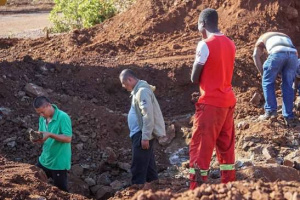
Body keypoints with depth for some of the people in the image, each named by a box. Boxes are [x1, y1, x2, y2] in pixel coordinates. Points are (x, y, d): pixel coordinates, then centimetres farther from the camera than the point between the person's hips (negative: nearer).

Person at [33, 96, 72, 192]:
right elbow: (43, 139, 6)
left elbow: (68, 138, -24)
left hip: (59, 162, -7)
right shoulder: (42, 118, 1)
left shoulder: (63, 117, -21)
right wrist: (37, 138, -18)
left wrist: (50, 135, -33)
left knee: (60, 190, 8)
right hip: (44, 160, 7)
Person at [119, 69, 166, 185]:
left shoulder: (142, 91, -16)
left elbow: (148, 115, -23)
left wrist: (145, 137, -24)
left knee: (138, 167, -10)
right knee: (149, 165, 14)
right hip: (141, 133, 10)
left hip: (142, 134, -10)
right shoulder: (138, 90, 16)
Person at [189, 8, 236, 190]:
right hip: (228, 101, 8)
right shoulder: (230, 44, 9)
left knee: (200, 148, -5)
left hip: (210, 103, -8)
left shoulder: (205, 45, -14)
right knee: (226, 147, 15)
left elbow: (194, 78, -9)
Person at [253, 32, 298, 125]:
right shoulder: (286, 37, 45)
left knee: (268, 82, 13)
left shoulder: (262, 38, 35)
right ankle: (288, 117, 10)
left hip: (277, 54, -3)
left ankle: (270, 111, 3)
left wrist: (263, 74, 17)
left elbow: (256, 56, 19)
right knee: (288, 86, 13)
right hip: (293, 54, 3)